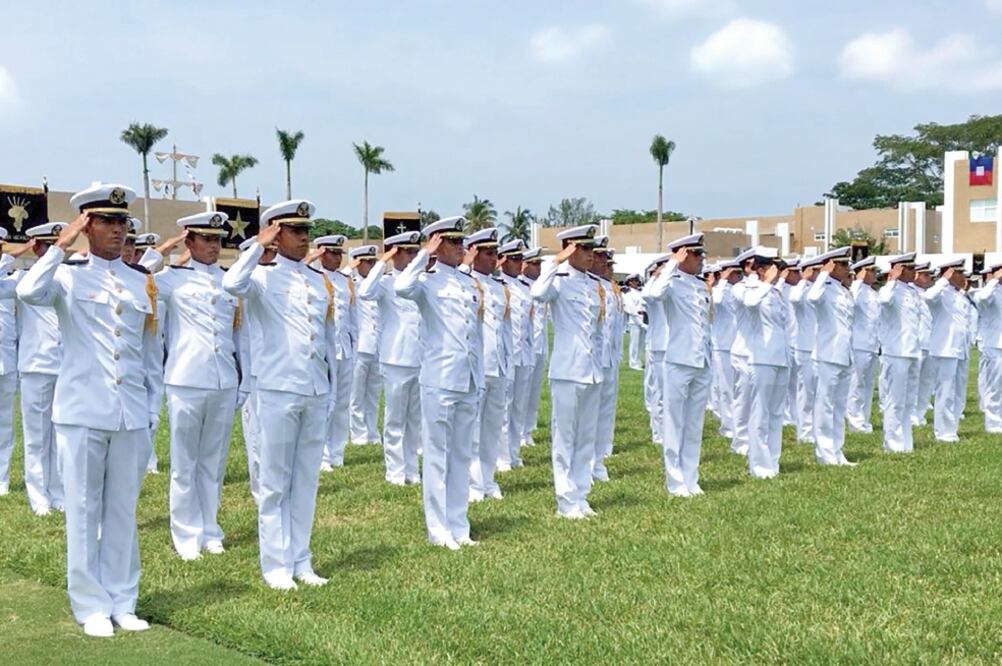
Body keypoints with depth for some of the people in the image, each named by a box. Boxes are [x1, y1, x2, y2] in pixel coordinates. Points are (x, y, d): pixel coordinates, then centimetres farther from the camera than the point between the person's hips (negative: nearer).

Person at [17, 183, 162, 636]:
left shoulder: (142, 283, 11)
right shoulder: (68, 277, 0)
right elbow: (29, 292, -24)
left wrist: (152, 409, 13)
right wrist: (60, 245, -17)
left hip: (132, 416, 3)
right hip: (82, 414, -3)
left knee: (124, 510, 9)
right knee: (83, 510, 3)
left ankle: (122, 601, 19)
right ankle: (91, 606, 13)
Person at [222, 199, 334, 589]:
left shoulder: (321, 282, 13)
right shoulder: (264, 278, -3)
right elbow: (232, 284, -27)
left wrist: (330, 387, 16)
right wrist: (259, 245, -15)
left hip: (316, 393, 5)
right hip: (279, 391, -5)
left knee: (306, 481, 11)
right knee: (275, 483, 2)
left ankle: (301, 560, 20)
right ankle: (275, 565, 10)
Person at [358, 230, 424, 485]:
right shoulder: (386, 282, -5)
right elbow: (365, 292, -25)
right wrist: (382, 262, -18)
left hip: (420, 360, 5)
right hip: (396, 361, -5)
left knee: (414, 420, 12)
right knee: (395, 420, 3)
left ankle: (411, 470, 20)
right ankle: (395, 472, 11)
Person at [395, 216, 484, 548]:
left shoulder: (471, 283, 13)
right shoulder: (429, 281, -5)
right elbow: (401, 288, -29)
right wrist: (425, 255, -16)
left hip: (469, 381, 6)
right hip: (440, 380, -6)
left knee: (462, 455, 12)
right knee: (437, 456, 2)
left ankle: (458, 525, 20)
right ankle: (438, 529, 9)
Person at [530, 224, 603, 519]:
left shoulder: (594, 284, 12)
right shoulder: (560, 280, -8)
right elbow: (538, 294, -32)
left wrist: (599, 357, 15)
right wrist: (556, 262, -24)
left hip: (592, 371, 7)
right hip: (567, 371, -7)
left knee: (587, 438, 11)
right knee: (565, 438, 1)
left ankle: (580, 496, 20)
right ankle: (566, 501, 8)